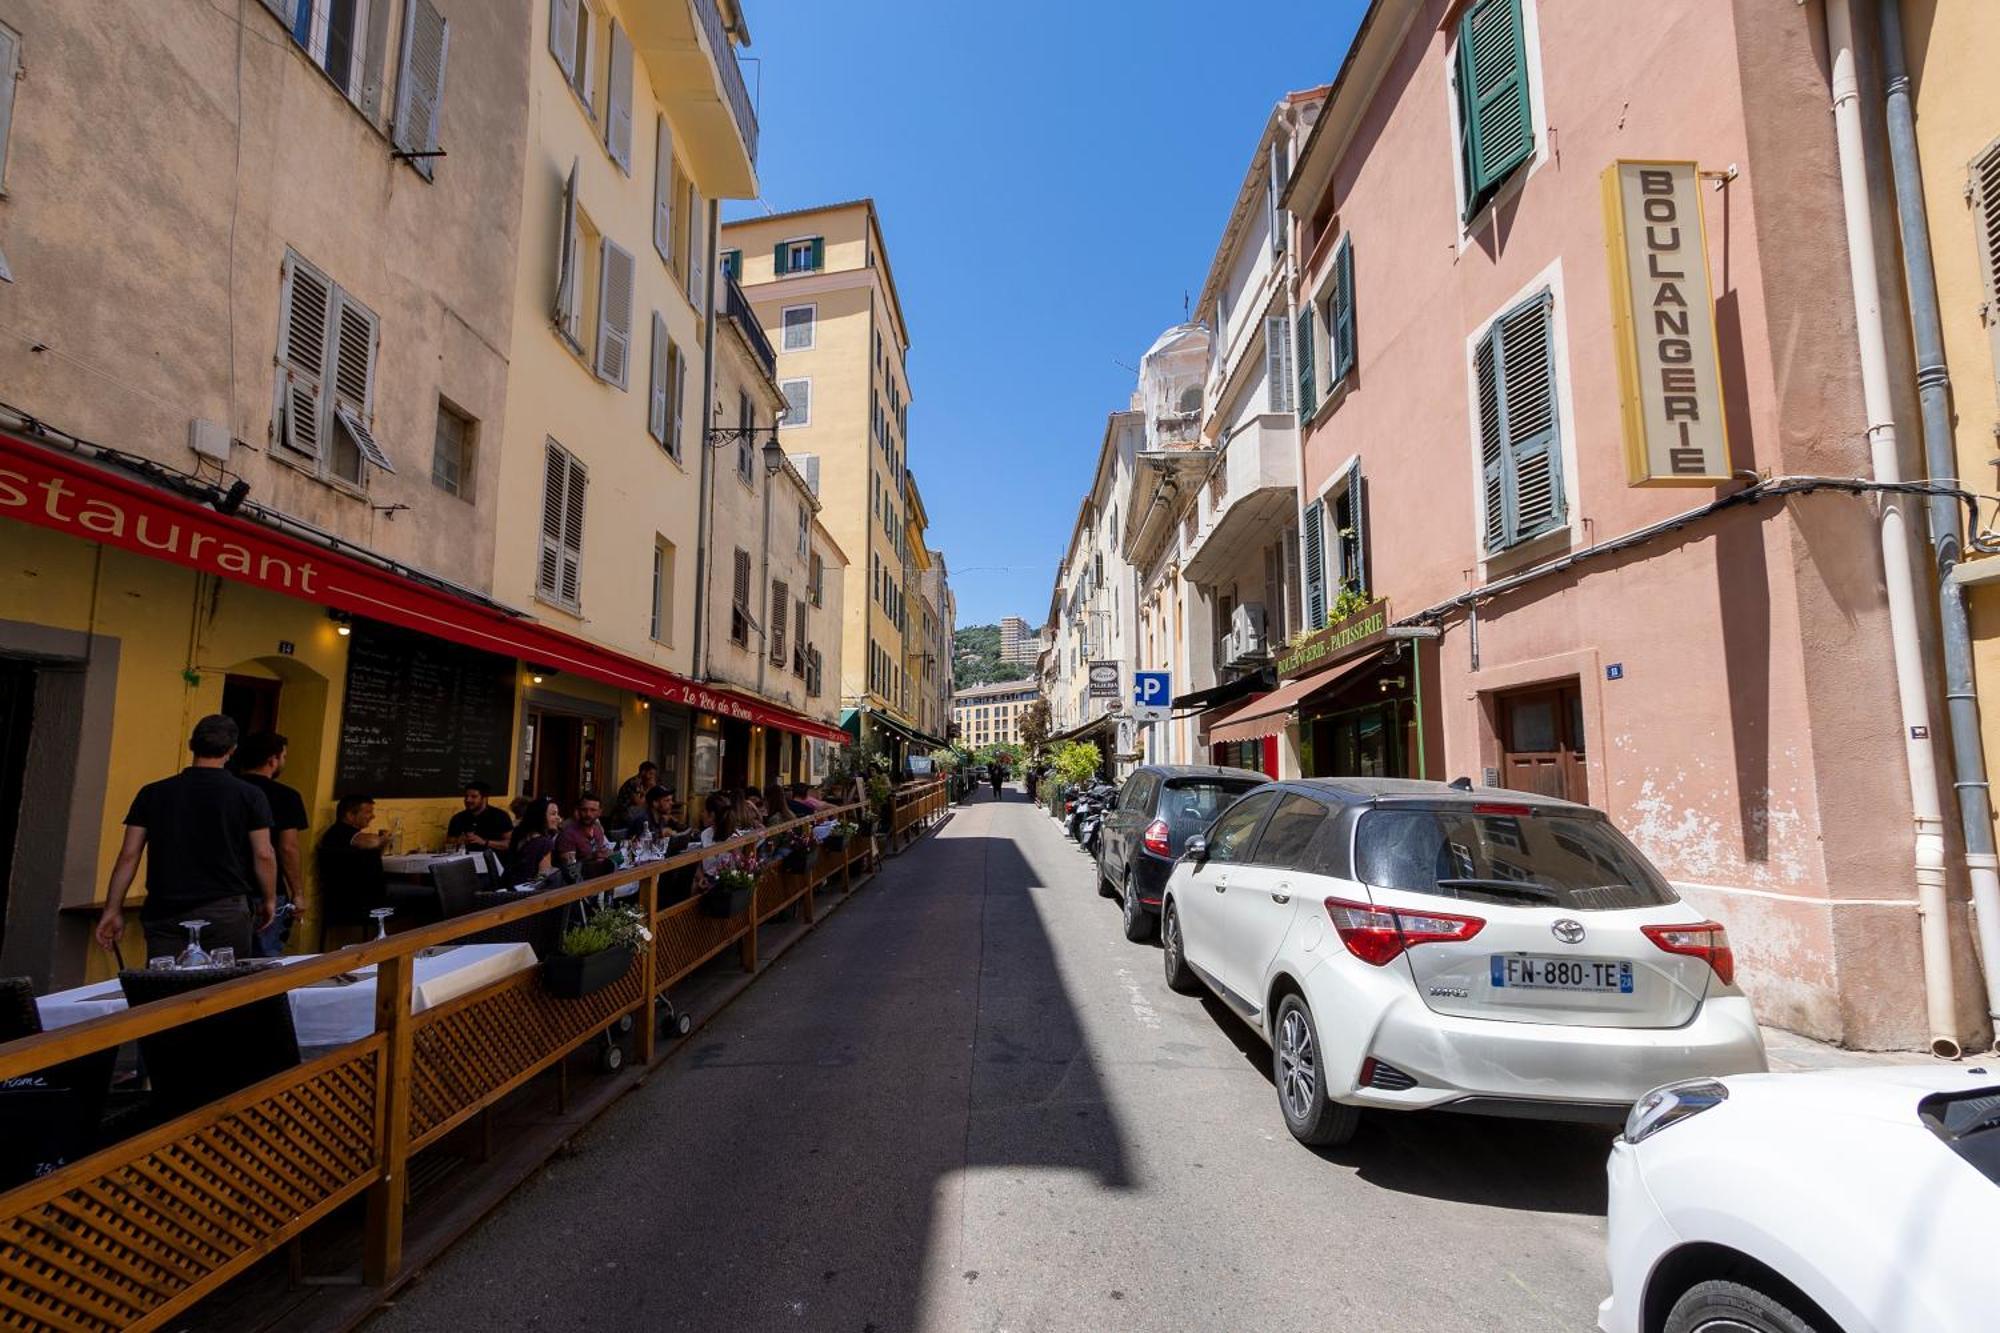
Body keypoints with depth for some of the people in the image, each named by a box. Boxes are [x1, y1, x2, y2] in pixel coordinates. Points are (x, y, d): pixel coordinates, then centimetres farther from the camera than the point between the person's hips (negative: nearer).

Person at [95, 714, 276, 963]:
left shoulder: (152, 793, 6)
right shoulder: (249, 796, -3)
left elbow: (129, 856, 5)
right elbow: (263, 855, -3)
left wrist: (113, 909, 12)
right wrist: (269, 901, 9)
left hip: (163, 914, 3)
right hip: (224, 913, -2)